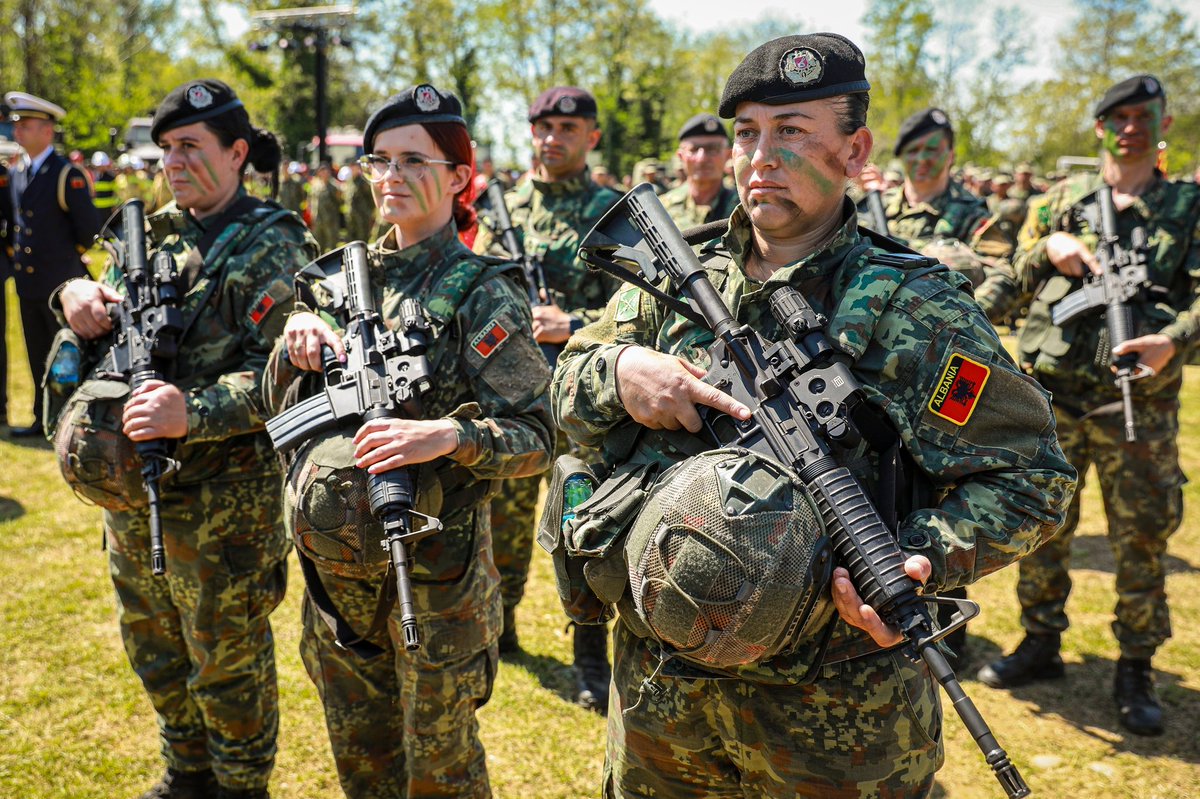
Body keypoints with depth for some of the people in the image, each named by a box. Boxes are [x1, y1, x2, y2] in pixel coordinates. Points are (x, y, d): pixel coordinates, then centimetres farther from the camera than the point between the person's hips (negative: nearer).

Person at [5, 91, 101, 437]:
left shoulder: (68, 175, -12)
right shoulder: (16, 173, 10)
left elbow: (90, 228, -11)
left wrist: (69, 253, 3)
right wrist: (18, 251, 12)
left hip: (61, 282, -7)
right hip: (28, 282, 7)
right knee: (38, 357, 14)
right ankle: (44, 418, 24)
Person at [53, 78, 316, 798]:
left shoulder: (271, 246, -14)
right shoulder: (158, 232, 9)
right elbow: (107, 320, 17)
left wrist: (193, 413, -36)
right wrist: (76, 294, -5)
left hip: (221, 496, -8)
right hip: (133, 485, 8)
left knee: (227, 657, 9)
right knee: (154, 644, 23)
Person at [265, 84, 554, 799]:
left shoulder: (481, 293, -12)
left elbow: (538, 437, -17)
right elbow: (279, 402, 10)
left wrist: (450, 434, -34)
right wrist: (298, 339, -9)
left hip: (435, 570, -6)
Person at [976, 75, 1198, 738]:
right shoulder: (1062, 198, 12)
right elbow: (1020, 275, 15)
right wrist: (1049, 249, -7)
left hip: (1137, 403, -1)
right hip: (1051, 392, 2)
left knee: (1141, 539, 4)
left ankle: (1135, 672, 18)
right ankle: (1040, 644, 26)